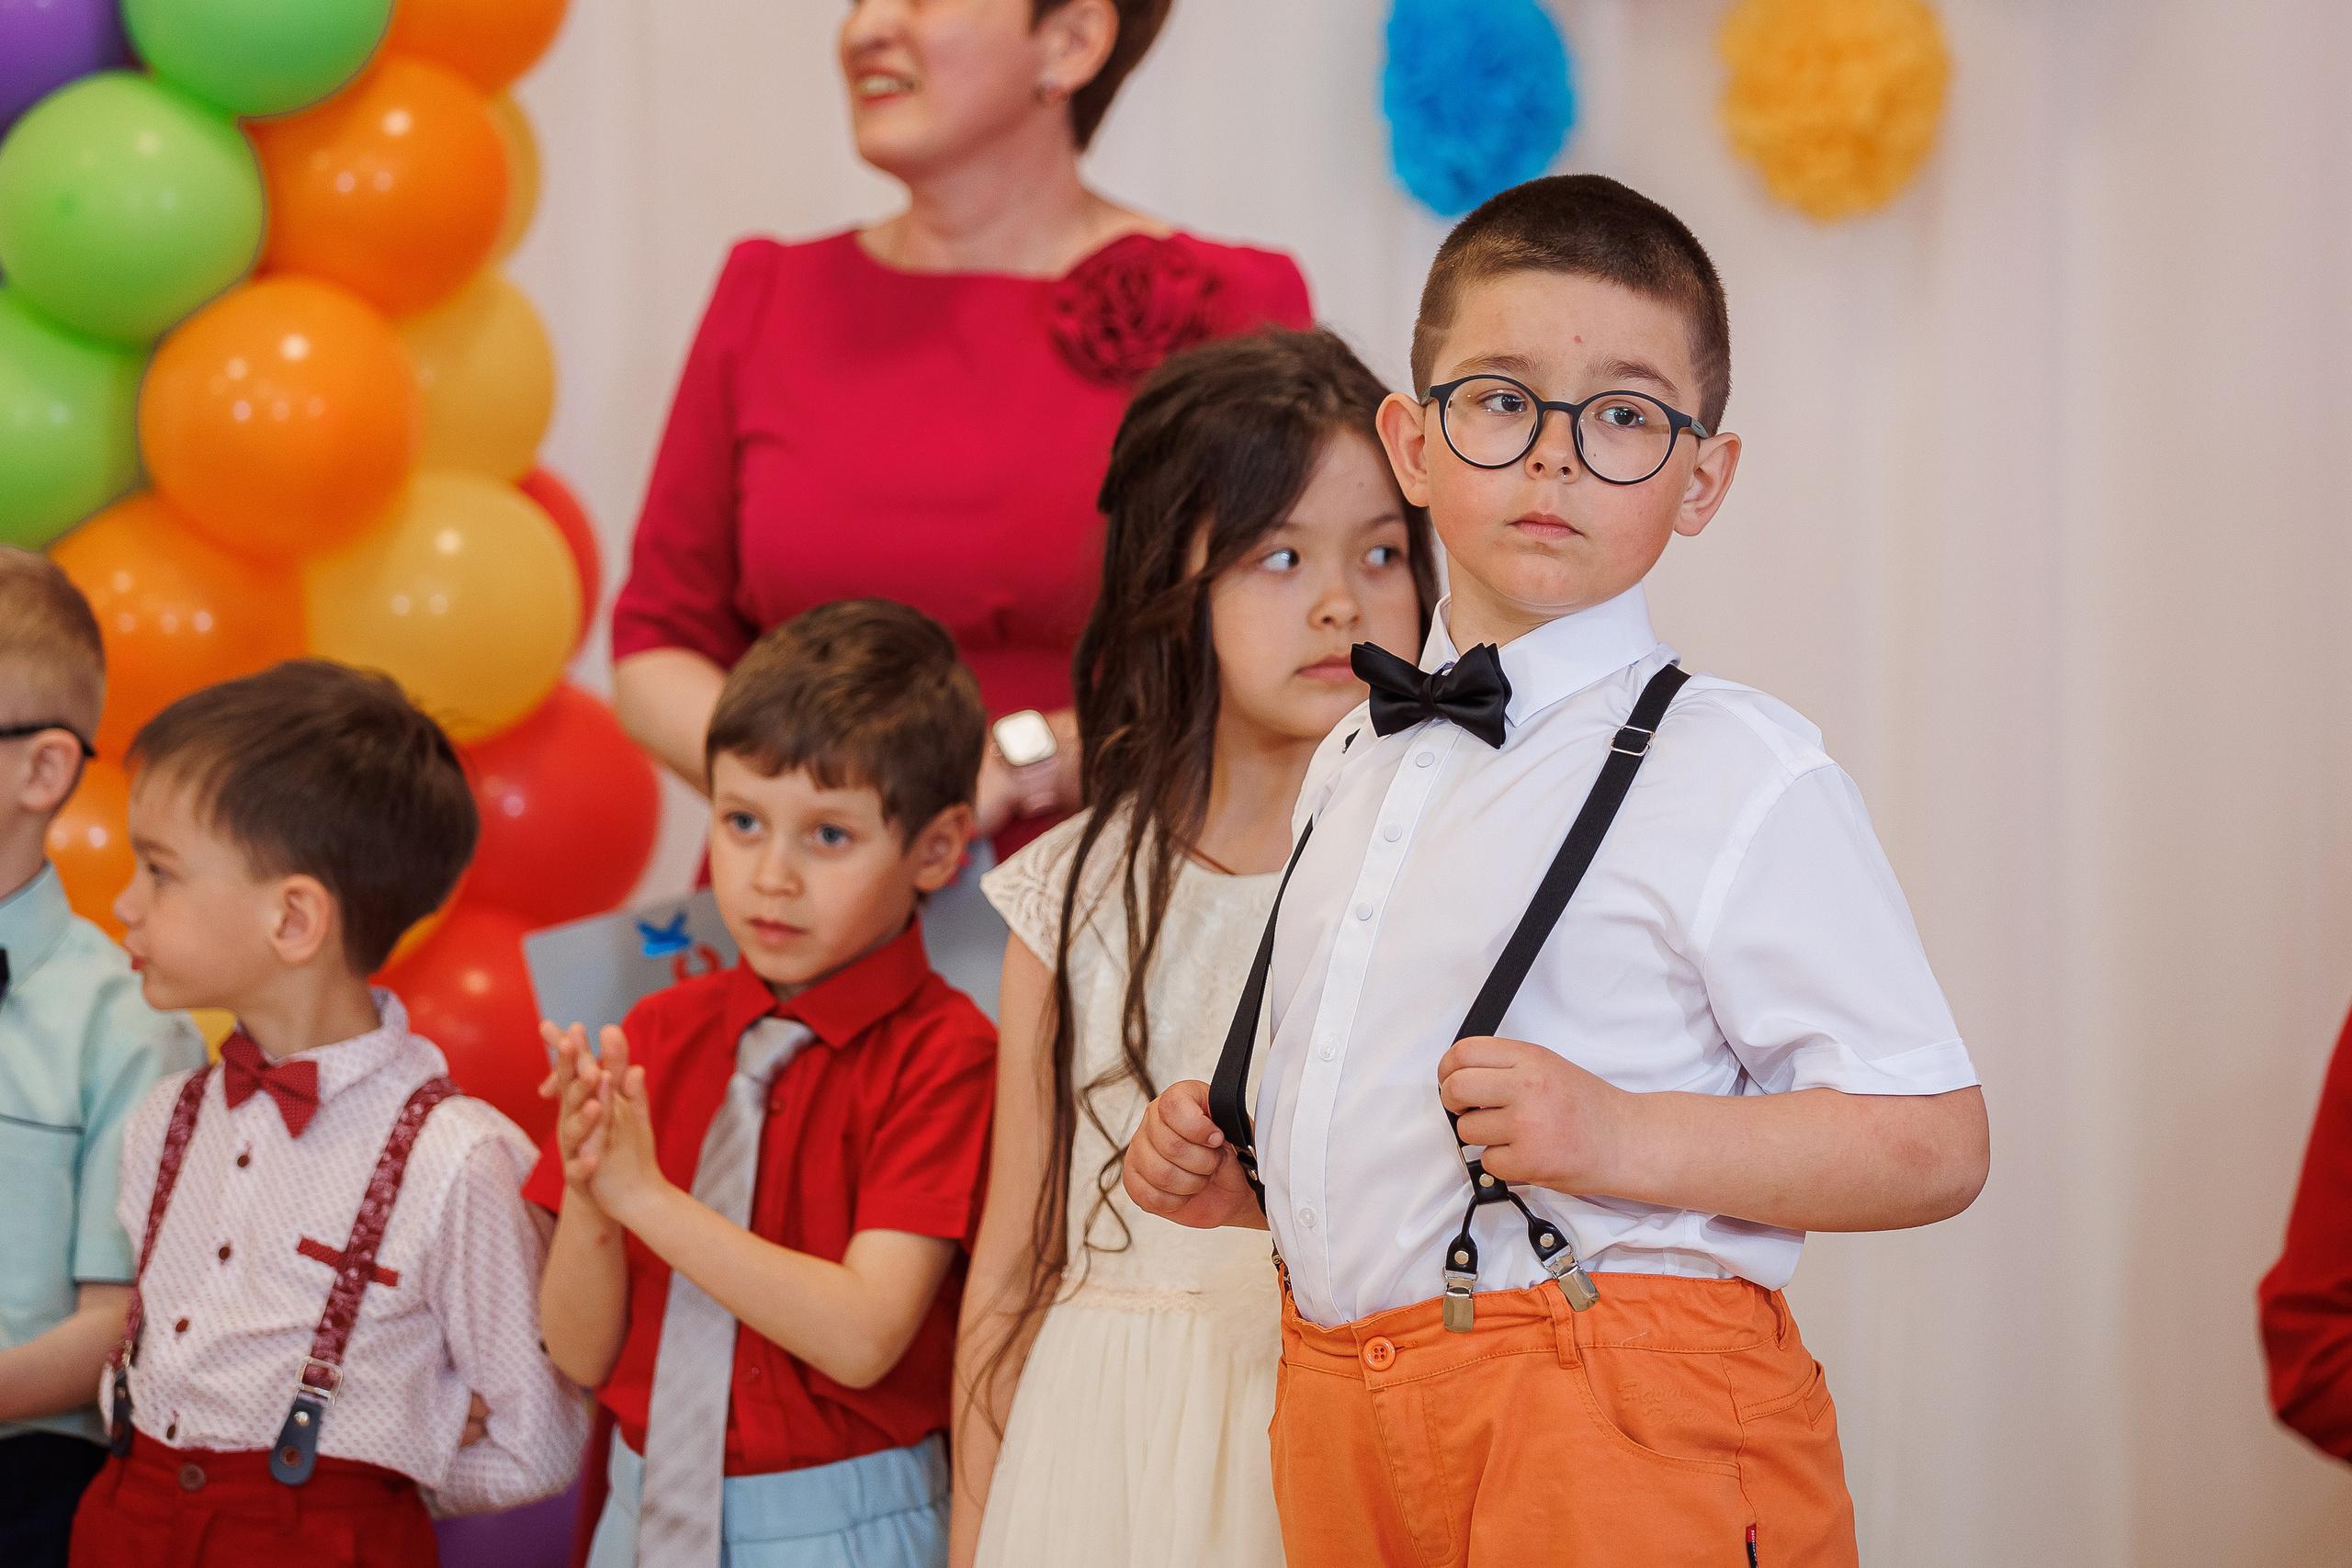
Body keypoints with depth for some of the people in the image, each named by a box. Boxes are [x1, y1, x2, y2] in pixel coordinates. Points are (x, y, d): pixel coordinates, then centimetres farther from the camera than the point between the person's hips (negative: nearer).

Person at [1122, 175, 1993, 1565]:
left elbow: (1933, 1143, -13)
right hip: (1343, 1423, 6)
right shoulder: (1354, 765, 15)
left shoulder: (1738, 773, -8)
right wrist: (1243, 1174, 10)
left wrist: (1622, 1138, -22)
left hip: (1621, 1446, -6)